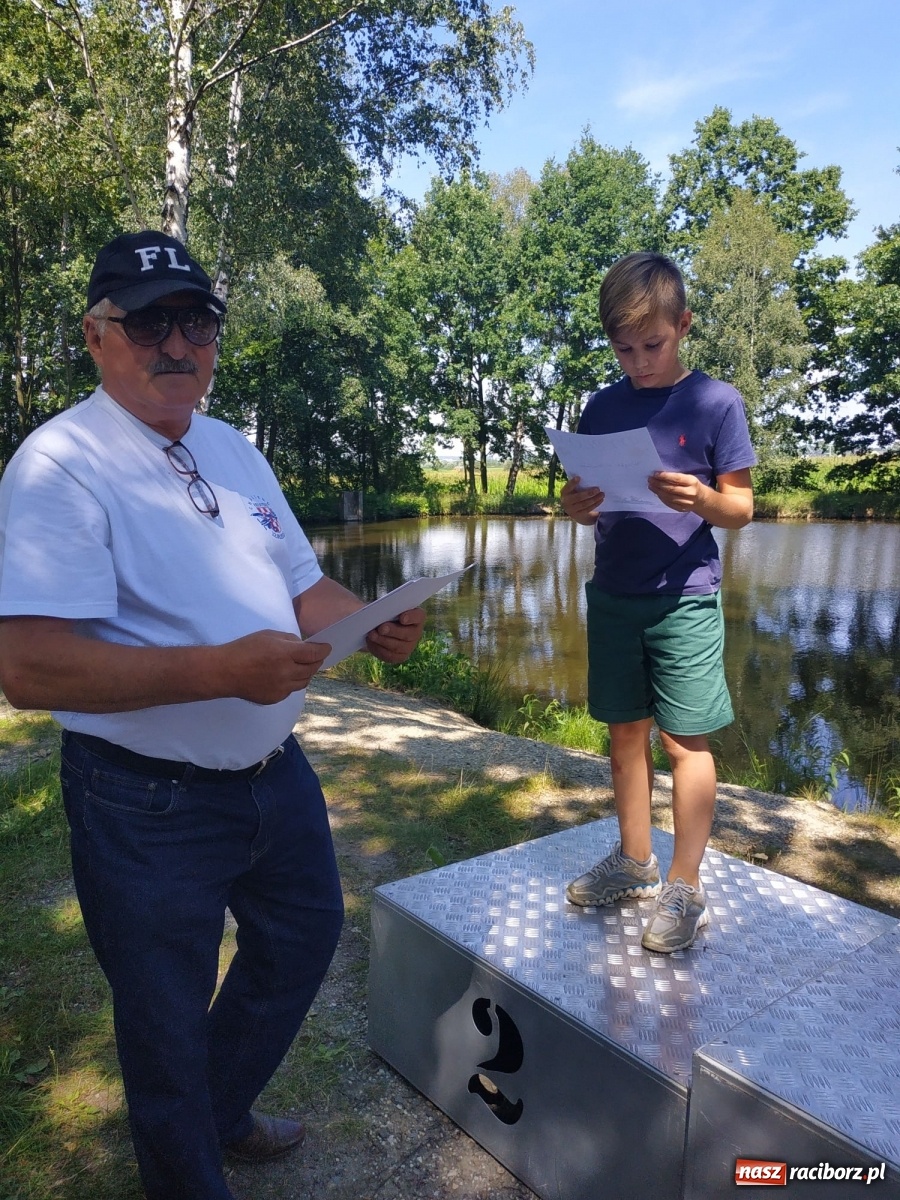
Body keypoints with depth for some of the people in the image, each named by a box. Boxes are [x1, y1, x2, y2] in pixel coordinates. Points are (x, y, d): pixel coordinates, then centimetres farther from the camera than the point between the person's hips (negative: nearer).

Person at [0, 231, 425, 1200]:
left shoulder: (234, 451, 8)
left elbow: (301, 587, 12)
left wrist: (377, 627, -8)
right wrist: (224, 669, -33)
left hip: (275, 773, 8)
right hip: (147, 809, -7)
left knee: (302, 937, 25)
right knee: (167, 1016, 14)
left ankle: (220, 1112, 53)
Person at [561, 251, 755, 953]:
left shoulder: (715, 402, -4)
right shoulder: (602, 408, 8)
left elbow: (741, 508, -4)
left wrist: (701, 498, -25)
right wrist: (576, 506, -12)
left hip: (684, 598, -4)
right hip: (613, 597, 4)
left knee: (685, 739, 1)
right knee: (626, 730, 12)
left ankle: (685, 889, 16)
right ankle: (635, 862, 29)